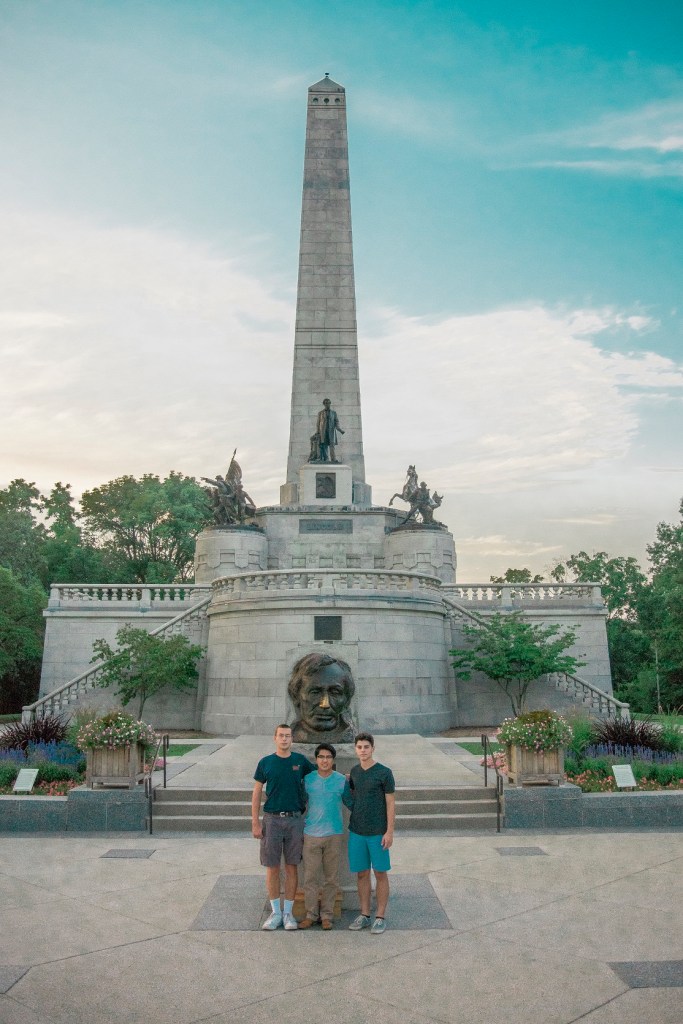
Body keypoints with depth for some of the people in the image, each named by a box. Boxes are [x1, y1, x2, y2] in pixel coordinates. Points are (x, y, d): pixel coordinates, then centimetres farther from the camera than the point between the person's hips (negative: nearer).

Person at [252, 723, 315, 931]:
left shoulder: (300, 760, 2)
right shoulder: (265, 763, 0)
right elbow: (256, 793, 3)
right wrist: (255, 823, -2)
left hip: (295, 820, 1)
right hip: (272, 819, 0)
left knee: (291, 867, 6)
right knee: (272, 867, 4)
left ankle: (288, 912, 17)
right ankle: (275, 912, 18)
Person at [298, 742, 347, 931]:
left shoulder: (342, 780, -2)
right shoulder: (307, 779, 0)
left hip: (334, 834, 0)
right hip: (311, 835, 0)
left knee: (330, 878, 7)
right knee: (310, 877, 4)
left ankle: (326, 915, 19)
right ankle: (310, 914, 16)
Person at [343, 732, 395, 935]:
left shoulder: (384, 773, -8)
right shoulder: (354, 771, 6)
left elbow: (391, 803, -7)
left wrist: (389, 832, -11)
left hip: (378, 832, -4)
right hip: (357, 831, 4)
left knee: (380, 873, 5)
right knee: (362, 873, 11)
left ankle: (380, 917, 16)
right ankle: (364, 915, 23)